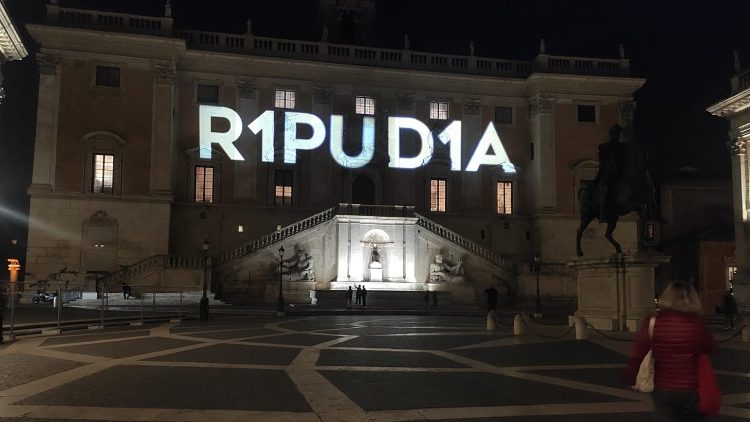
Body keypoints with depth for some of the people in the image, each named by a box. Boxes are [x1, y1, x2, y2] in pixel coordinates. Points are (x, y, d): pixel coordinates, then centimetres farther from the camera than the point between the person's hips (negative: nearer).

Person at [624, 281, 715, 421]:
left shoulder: (652, 322, -12)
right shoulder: (696, 323, -11)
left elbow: (636, 355, -13)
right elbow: (709, 348, 6)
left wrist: (630, 379, -1)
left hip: (662, 389, 0)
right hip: (690, 389, 0)